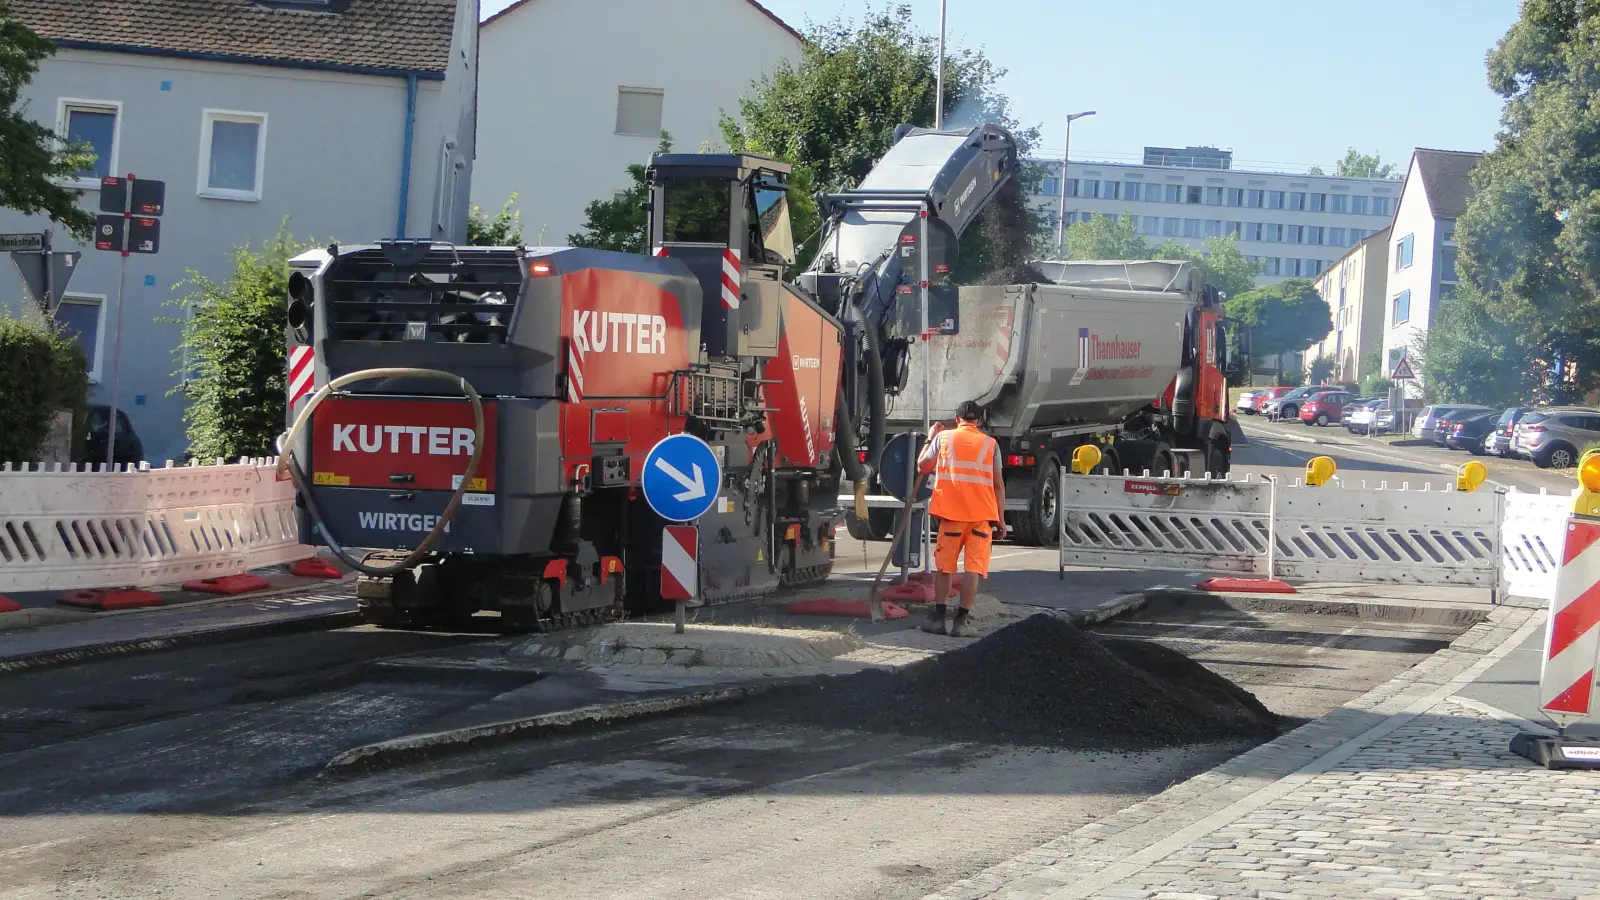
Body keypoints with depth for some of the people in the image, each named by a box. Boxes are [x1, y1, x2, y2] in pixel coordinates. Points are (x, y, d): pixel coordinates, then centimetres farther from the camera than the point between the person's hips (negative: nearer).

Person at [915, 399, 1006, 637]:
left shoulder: (943, 437, 7)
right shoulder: (991, 444, 8)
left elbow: (923, 467, 15)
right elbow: (998, 484, 5)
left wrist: (930, 439, 29)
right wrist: (1001, 519, 9)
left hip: (951, 511, 0)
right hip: (982, 513, 0)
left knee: (944, 565, 10)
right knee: (973, 566, 0)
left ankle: (938, 617, 9)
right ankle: (961, 621, -3)